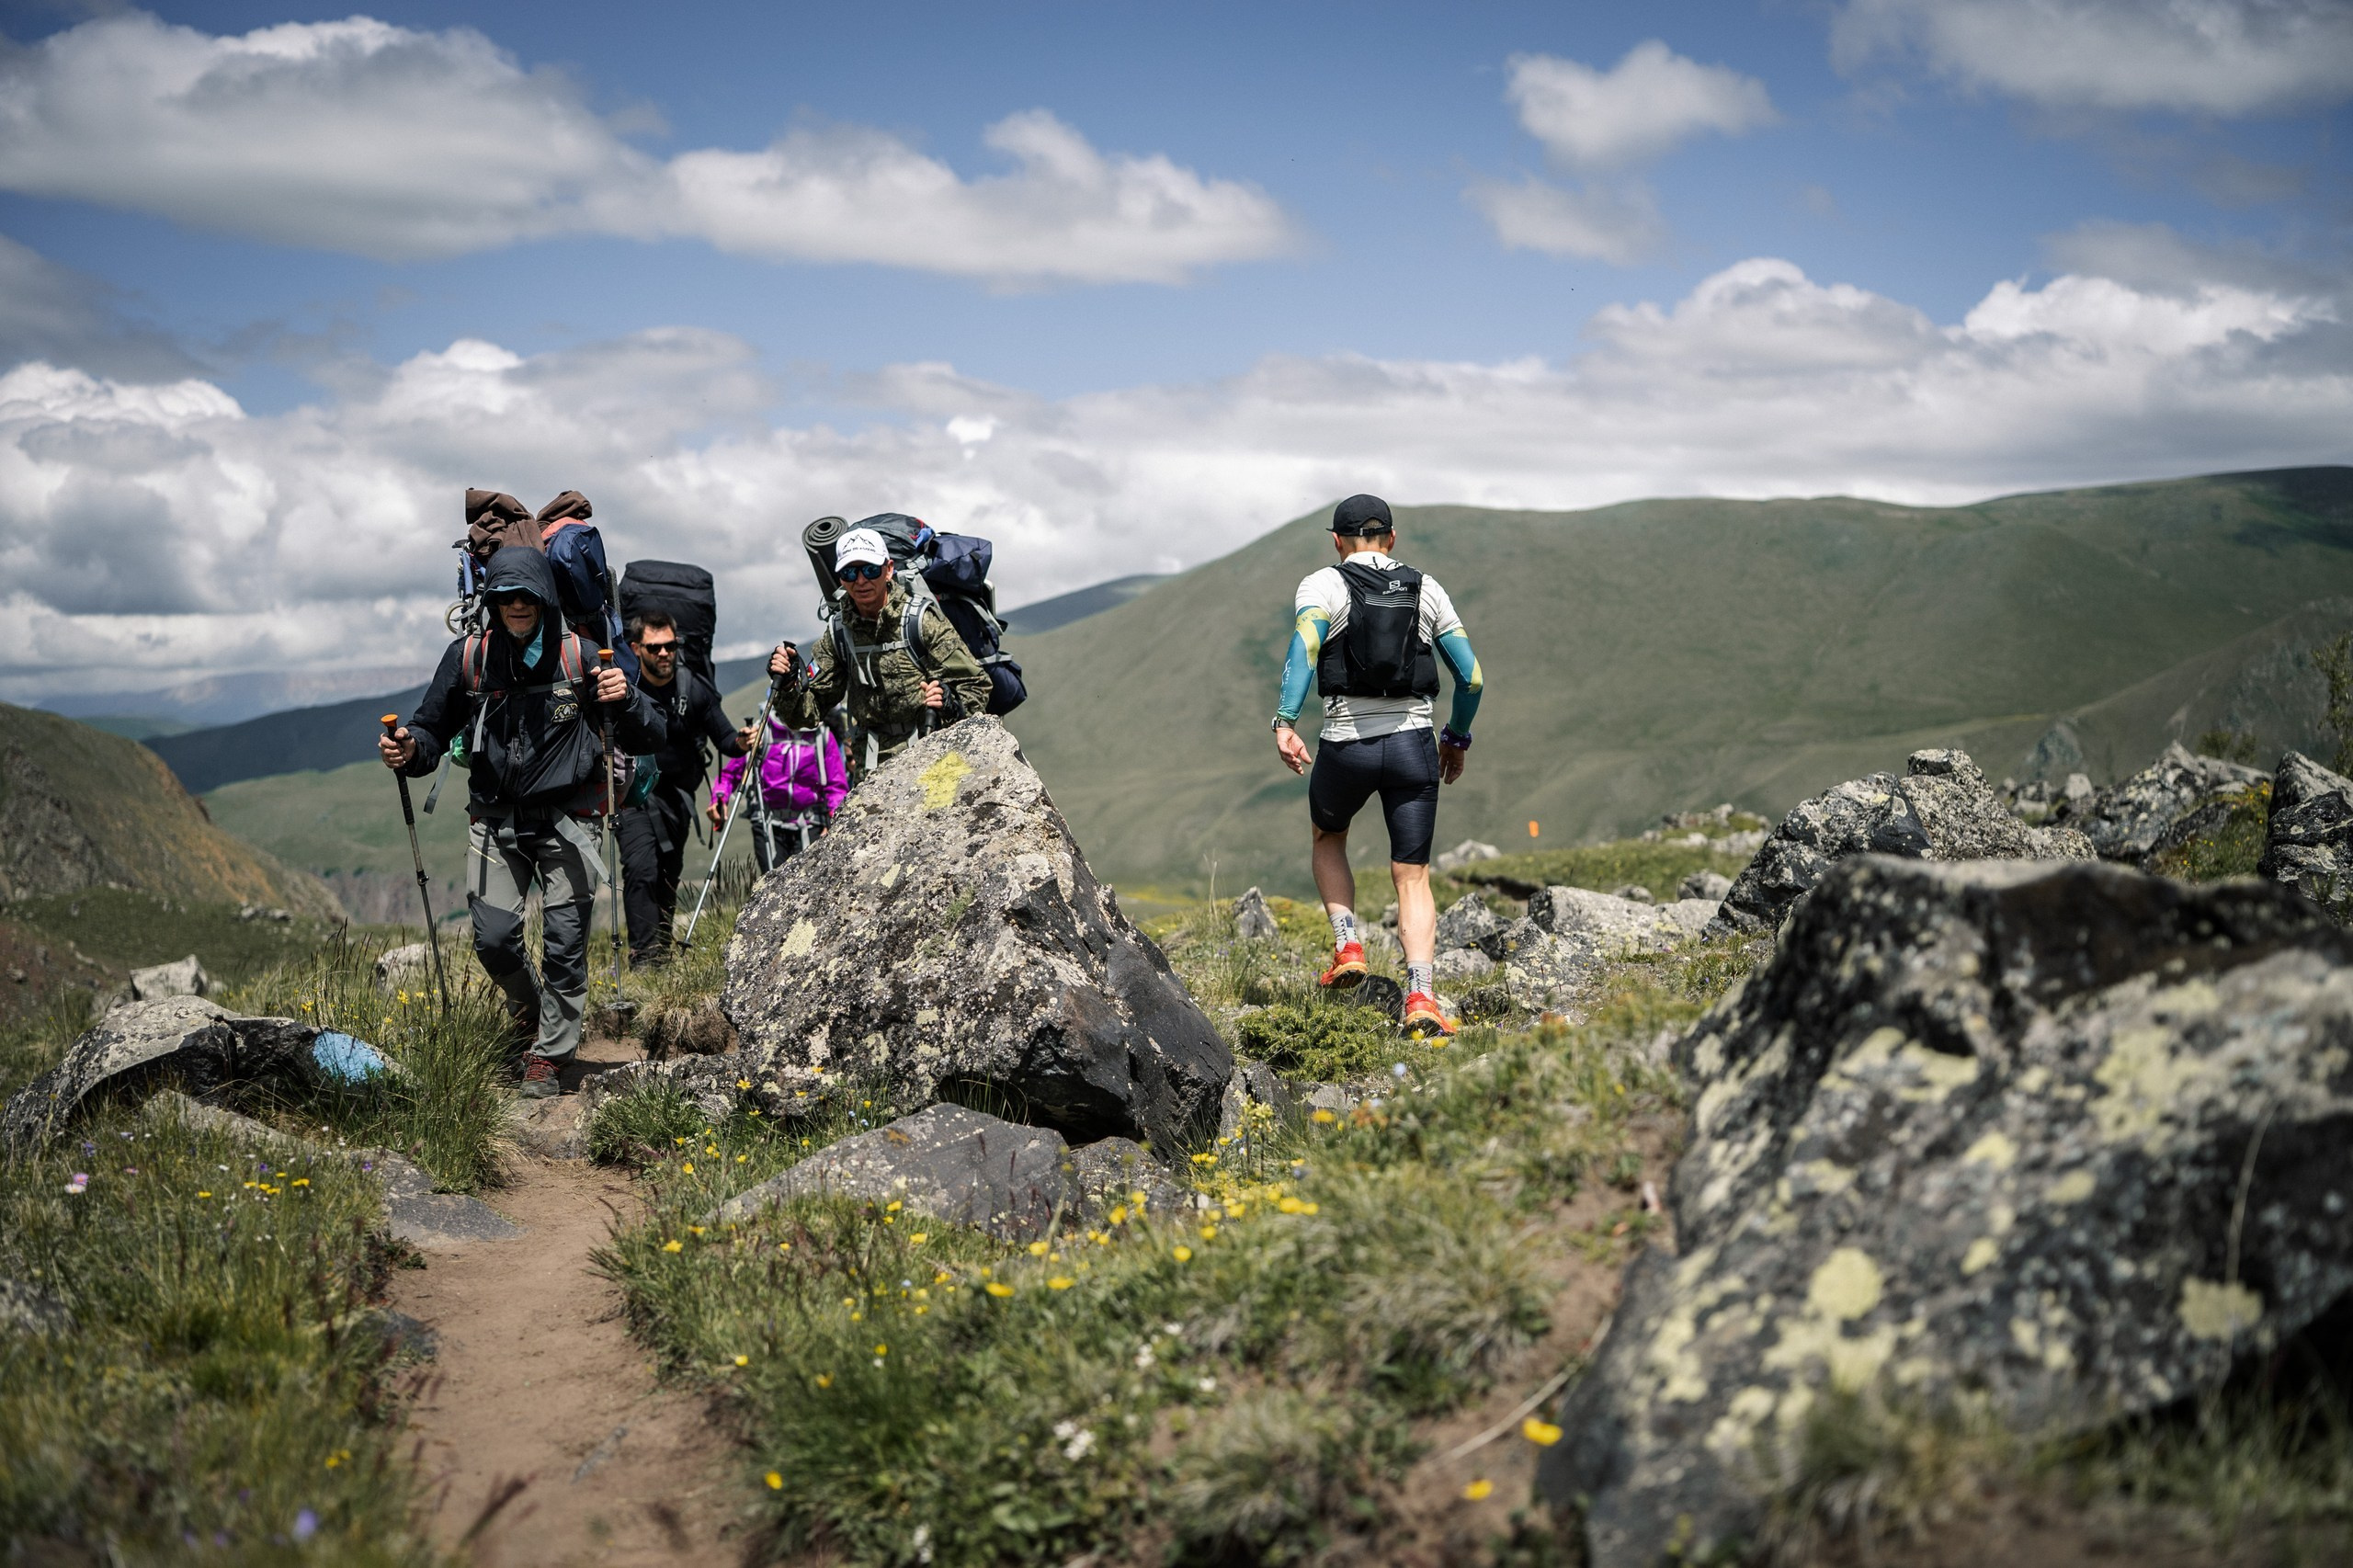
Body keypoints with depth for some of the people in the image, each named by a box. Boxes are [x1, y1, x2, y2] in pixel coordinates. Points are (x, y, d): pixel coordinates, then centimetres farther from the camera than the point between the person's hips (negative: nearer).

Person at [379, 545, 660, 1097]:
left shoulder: (579, 658, -5)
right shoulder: (468, 657, 0)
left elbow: (647, 740, -4)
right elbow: (433, 729, 10)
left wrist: (625, 701, -26)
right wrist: (409, 750, -13)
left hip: (564, 823, -2)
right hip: (495, 823, 2)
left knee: (564, 945, -3)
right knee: (494, 939, -4)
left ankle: (548, 1055, 13)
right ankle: (530, 1006, 28)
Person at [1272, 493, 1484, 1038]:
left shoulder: (1322, 585, 3)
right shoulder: (1426, 590, 11)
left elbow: (1304, 645, -18)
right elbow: (1472, 676, 9)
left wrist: (1285, 723, -26)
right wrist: (1457, 738, 23)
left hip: (1347, 745, -1)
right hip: (1413, 744, 1)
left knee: (1328, 837, 28)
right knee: (1413, 876, 4)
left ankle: (1347, 945, 12)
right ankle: (1421, 995, -12)